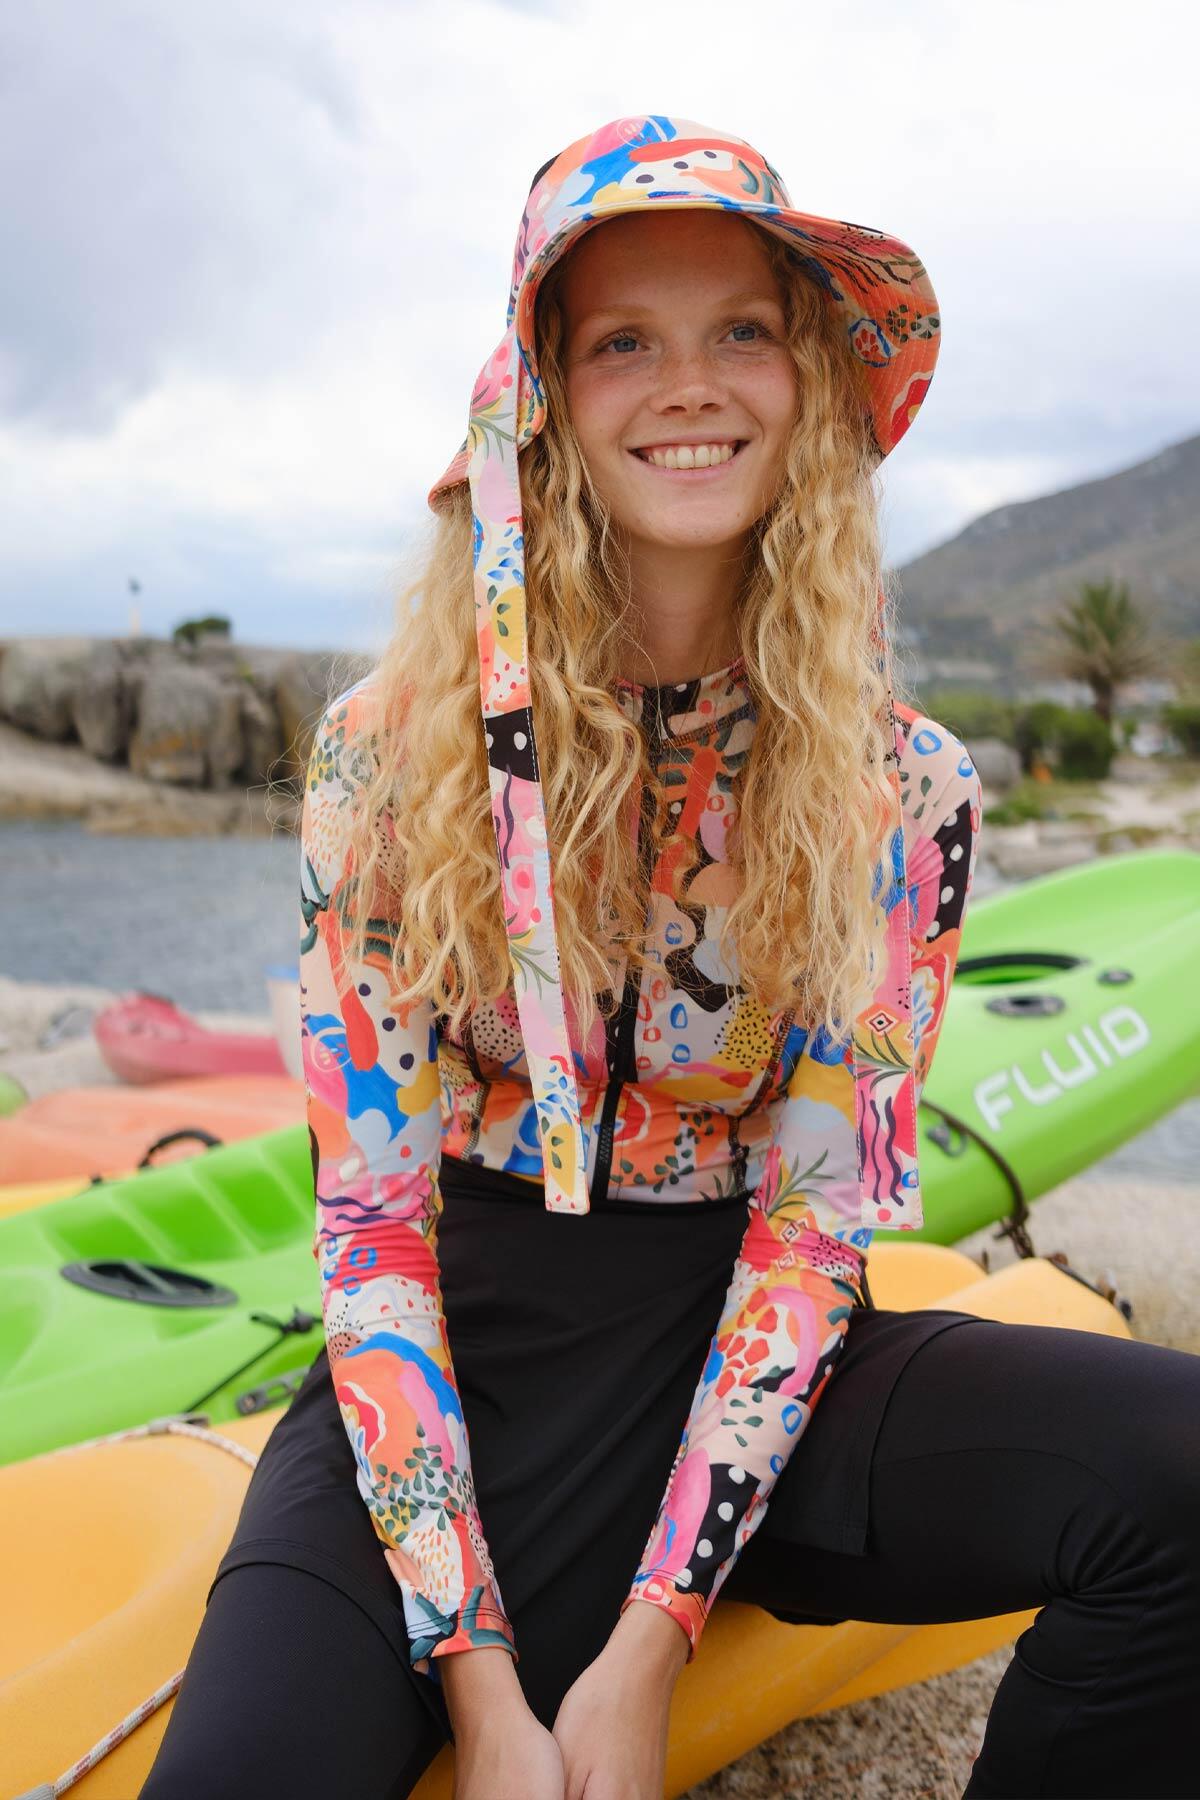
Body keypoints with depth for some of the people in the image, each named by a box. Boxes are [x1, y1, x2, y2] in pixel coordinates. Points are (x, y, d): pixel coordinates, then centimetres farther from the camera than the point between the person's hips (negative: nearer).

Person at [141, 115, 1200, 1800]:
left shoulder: (903, 789, -5)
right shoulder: (392, 752, -8)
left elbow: (816, 1213, -7)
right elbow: (369, 1215, -8)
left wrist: (647, 1644, -14)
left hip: (742, 1366, 2)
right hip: (459, 1365, -1)